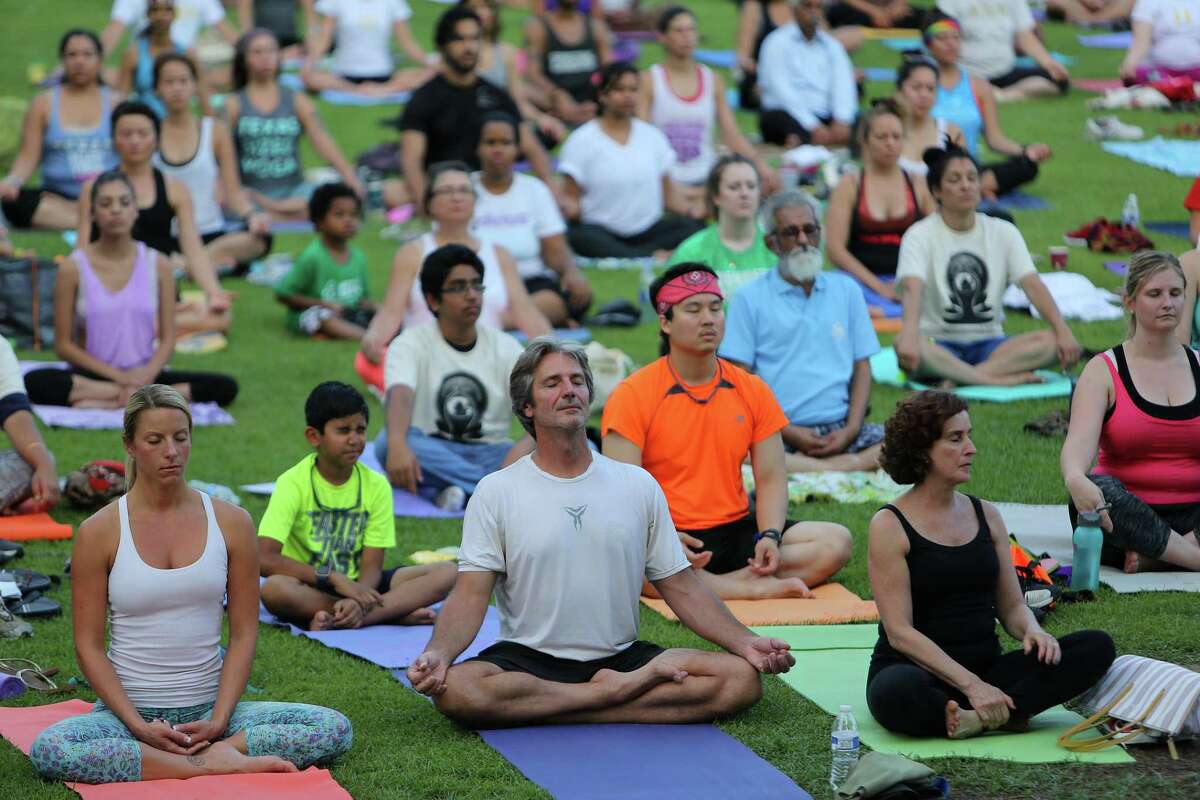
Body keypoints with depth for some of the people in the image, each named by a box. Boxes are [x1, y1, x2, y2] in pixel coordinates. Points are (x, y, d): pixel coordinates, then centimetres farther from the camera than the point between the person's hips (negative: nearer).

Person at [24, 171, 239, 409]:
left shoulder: (158, 265, 2)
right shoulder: (73, 268, -3)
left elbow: (168, 339, 2)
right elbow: (64, 345, -3)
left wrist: (147, 374, -19)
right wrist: (118, 376, -15)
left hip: (143, 374, 1)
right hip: (92, 375, -1)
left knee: (225, 387, -22)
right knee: (34, 383, -36)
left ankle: (104, 401, -23)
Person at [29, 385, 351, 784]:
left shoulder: (232, 523, 3)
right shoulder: (99, 532, -3)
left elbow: (244, 633, 4)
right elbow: (88, 645, -2)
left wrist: (219, 721, -10)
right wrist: (139, 726, -14)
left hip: (208, 710, 2)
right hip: (130, 709, -1)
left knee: (335, 729, -19)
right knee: (48, 750, -34)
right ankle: (211, 763, -26)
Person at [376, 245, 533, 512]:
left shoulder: (505, 347, 5)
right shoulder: (411, 344, -3)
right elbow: (400, 396, -24)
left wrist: (530, 443, -35)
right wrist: (398, 446, -47)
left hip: (487, 455, 1)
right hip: (432, 454, -1)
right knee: (388, 443, -36)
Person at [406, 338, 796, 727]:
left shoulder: (639, 486, 9)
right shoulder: (496, 492, 2)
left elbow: (680, 586, 9)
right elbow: (471, 594, -5)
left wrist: (746, 642, -5)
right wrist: (437, 653, -25)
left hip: (623, 658, 1)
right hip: (528, 661, -1)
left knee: (743, 678, -21)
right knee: (454, 690, -36)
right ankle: (618, 693, -22)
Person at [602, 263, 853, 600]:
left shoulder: (752, 390, 8)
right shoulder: (633, 395, -5)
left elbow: (771, 479, 8)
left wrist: (769, 537, -12)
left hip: (736, 530, 4)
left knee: (836, 541, -16)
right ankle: (757, 588, -29)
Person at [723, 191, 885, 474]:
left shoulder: (847, 290, 18)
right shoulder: (749, 299, 7)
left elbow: (861, 369, 15)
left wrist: (851, 430, -4)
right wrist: (787, 432, -12)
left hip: (840, 429, 3)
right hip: (780, 433, -2)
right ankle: (855, 467, -29)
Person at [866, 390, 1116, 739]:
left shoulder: (986, 516, 12)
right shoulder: (890, 525, -6)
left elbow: (1011, 605, 15)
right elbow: (899, 631, -14)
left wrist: (1032, 631, -11)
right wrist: (970, 685, -24)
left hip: (986, 668, 6)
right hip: (917, 670, -6)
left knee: (1096, 647, -15)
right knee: (896, 691, -42)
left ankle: (984, 717, -26)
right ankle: (1007, 716, -21)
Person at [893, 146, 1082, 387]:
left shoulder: (1003, 232, 7)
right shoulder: (920, 236, -4)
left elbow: (1032, 285, -5)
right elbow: (912, 288, -22)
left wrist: (1062, 331, -21)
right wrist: (910, 333, -43)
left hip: (988, 343, 4)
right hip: (939, 344, -4)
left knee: (1051, 341, -25)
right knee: (904, 345, -39)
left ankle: (957, 378, -33)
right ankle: (998, 378, -37)